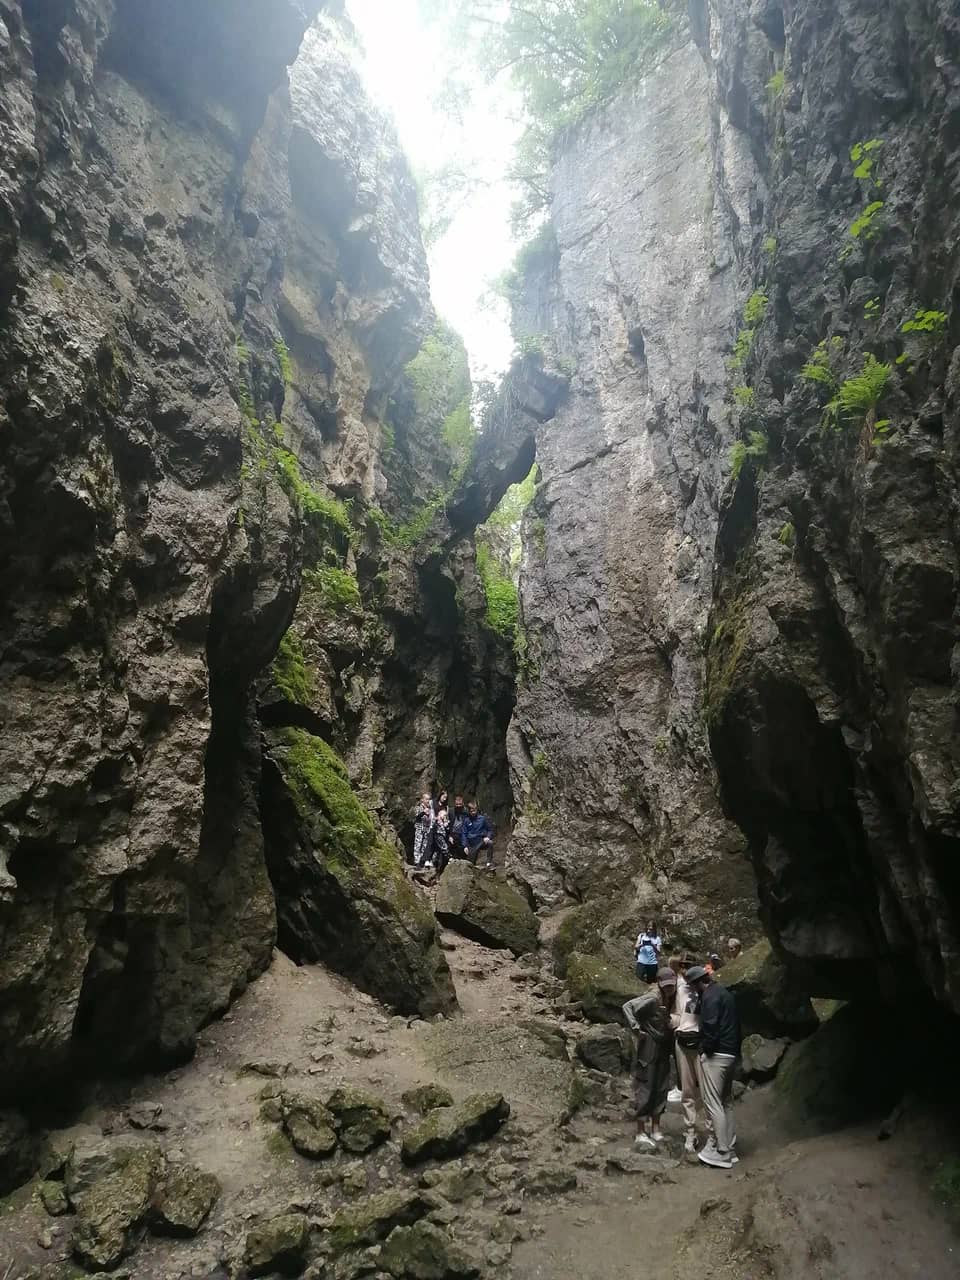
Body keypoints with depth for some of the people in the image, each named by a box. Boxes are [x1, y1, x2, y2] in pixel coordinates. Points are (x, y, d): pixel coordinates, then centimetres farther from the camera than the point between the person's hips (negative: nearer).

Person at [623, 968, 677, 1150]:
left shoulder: (675, 1002, 0)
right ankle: (641, 1133, 10)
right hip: (648, 1051, -6)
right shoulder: (652, 1001, -19)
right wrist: (636, 1029, -24)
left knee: (661, 1090, 14)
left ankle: (655, 1128, 28)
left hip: (664, 1053, 6)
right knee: (644, 1091, 1)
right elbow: (627, 1007, -25)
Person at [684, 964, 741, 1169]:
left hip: (716, 1055, -10)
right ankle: (729, 1148, 21)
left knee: (713, 1104, -4)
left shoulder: (711, 995, -13)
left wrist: (705, 1049, -10)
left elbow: (710, 1027, -21)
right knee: (725, 1103, 16)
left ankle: (721, 1153, -1)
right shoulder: (724, 992, 16)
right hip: (731, 1053, 10)